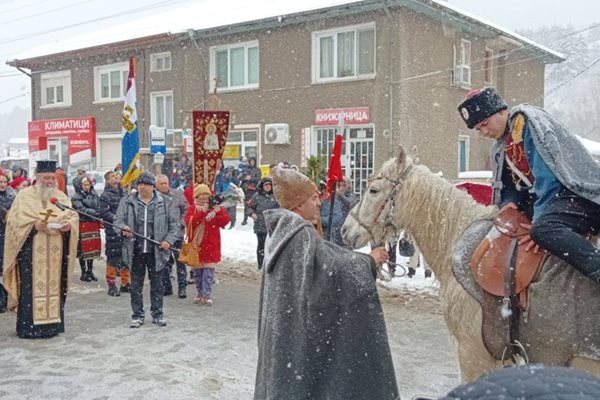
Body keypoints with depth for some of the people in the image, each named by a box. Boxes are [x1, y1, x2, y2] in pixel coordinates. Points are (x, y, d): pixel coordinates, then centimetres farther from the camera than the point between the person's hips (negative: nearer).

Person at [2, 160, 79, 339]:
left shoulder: (61, 197, 13)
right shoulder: (24, 196, 2)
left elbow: (73, 216, 11)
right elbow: (15, 220, -4)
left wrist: (69, 225, -11)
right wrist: (33, 225, -20)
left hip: (55, 251, 4)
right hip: (31, 250, -3)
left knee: (54, 285, 6)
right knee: (31, 287, -5)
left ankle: (52, 323, 14)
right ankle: (28, 326, 1)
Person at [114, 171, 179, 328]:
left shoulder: (164, 203, 2)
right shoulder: (127, 202, 4)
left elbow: (174, 224, 5)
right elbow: (118, 220, 4)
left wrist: (169, 240, -8)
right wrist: (123, 228, -18)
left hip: (156, 251, -1)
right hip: (135, 251, 1)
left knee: (157, 283, 9)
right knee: (136, 284, 9)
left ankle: (157, 314, 22)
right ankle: (137, 315, 21)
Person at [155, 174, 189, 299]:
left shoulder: (178, 195, 0)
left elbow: (186, 210, 4)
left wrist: (181, 224, -6)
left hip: (177, 233, -1)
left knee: (180, 260, 4)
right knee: (164, 262, 11)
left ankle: (182, 287, 11)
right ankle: (166, 287, 22)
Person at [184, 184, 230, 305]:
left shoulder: (214, 208, 3)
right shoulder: (193, 209, 2)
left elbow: (225, 221, -6)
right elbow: (189, 222, -16)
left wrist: (219, 211, -22)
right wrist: (202, 212, -25)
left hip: (211, 246, -1)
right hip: (196, 246, 2)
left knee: (209, 272, -5)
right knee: (197, 272, 11)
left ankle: (207, 295, -4)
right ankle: (200, 293, 23)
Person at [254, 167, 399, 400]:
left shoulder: (280, 230, 7)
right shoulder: (302, 234, -21)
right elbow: (333, 268, -26)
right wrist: (369, 260, -14)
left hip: (282, 320, 9)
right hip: (299, 326, -9)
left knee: (283, 374, 19)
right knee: (303, 373, 2)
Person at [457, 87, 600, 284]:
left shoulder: (528, 119, -7)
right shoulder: (500, 150, 18)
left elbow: (547, 172, -17)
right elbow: (509, 187, 21)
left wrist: (541, 219, -23)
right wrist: (510, 203, -4)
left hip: (575, 193, -10)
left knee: (543, 228, -38)